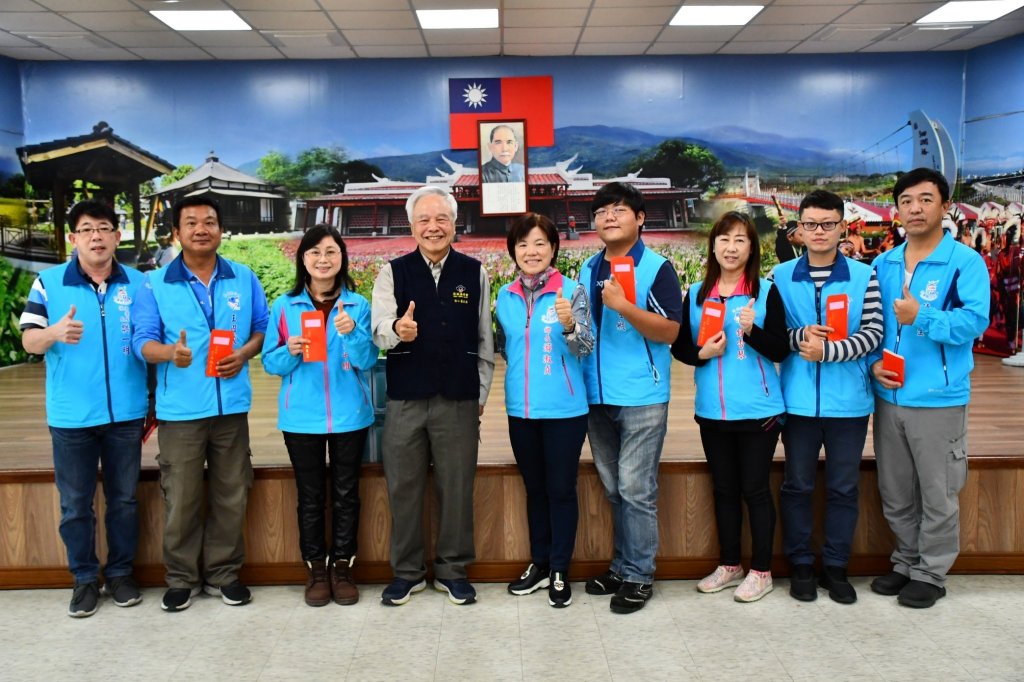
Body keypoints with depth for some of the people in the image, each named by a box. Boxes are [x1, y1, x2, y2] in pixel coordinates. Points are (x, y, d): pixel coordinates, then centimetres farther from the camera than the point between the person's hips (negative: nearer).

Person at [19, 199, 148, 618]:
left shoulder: (138, 284, 3)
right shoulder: (49, 283, -1)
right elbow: (29, 341, -3)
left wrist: (156, 403, 3)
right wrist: (55, 332, -27)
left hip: (126, 413, 1)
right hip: (71, 415, -1)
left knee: (124, 499, 12)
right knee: (75, 504, 8)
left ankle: (120, 572, 27)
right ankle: (84, 578, 23)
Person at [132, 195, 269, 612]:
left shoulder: (244, 280, 8)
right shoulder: (155, 284, 1)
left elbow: (263, 329, 11)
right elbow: (143, 341, -3)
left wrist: (244, 353, -9)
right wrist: (169, 352, -24)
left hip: (231, 405, 2)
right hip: (179, 409, -2)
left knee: (230, 496, 9)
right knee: (181, 499, 3)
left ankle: (223, 573, 24)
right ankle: (181, 578, 20)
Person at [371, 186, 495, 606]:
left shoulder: (475, 273, 6)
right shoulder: (393, 273, 3)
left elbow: (485, 340, 9)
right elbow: (378, 330, -8)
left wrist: (481, 394, 7)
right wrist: (396, 330, -32)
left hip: (459, 398, 0)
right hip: (405, 398, 0)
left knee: (457, 488, 8)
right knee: (403, 488, 8)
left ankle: (452, 570, 24)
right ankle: (407, 571, 25)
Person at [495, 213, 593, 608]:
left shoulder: (572, 291, -9)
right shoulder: (506, 296, 5)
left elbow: (586, 349, -15)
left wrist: (569, 325, -32)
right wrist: (521, 375, 7)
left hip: (564, 409, -4)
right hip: (521, 409, 5)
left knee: (561, 490, 5)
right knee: (534, 488, 16)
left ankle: (560, 571, 19)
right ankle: (539, 564, 30)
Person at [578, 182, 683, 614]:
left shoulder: (657, 268, -6)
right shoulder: (588, 270, 13)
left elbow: (670, 331, -15)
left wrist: (624, 307, -25)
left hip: (642, 397, -6)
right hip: (596, 396, 6)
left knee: (636, 490, -1)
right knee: (613, 489, 14)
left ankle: (638, 576, 11)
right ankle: (622, 565, 27)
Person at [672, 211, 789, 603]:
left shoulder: (766, 291, -5)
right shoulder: (696, 294, 5)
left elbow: (781, 351, -8)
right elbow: (678, 347, 8)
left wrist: (752, 330, -25)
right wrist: (702, 353, -12)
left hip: (758, 410, -4)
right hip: (712, 411, 4)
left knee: (754, 489, 5)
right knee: (724, 489, 15)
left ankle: (761, 571, 19)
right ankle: (729, 565, 29)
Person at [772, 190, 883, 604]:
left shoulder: (864, 277, 1)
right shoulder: (781, 276, 3)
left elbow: (873, 333, -6)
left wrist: (828, 350, -19)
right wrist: (799, 336, -16)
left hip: (849, 401, 0)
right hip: (798, 400, 0)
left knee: (844, 488, 9)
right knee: (797, 485, 9)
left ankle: (835, 567, 24)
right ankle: (800, 565, 24)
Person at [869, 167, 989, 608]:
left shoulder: (965, 261, -8)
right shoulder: (883, 265, 9)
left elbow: (976, 320, -18)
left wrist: (922, 316, -29)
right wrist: (874, 362, -4)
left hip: (939, 398, -5)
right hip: (889, 396, 5)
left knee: (938, 494, 7)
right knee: (894, 492, 16)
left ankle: (931, 573, 23)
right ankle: (907, 562, 33)